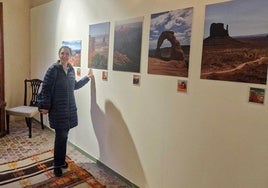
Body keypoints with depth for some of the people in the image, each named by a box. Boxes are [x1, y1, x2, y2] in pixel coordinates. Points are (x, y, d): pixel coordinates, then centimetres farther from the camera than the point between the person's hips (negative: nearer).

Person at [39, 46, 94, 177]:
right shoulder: (53, 69, -10)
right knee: (61, 137, -3)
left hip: (70, 108, 6)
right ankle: (57, 165, 13)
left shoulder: (71, 70, 9)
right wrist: (45, 106, -13)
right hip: (57, 109, -6)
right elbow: (46, 89, -11)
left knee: (64, 136, 14)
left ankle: (61, 160, 30)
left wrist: (87, 77, 22)